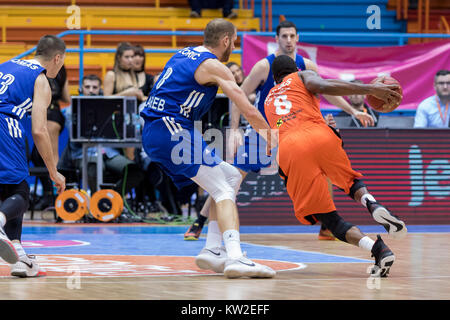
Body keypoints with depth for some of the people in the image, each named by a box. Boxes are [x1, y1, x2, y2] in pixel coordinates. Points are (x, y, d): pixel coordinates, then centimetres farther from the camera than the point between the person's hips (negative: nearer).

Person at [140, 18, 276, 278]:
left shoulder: (184, 54, 20)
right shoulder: (213, 66, -7)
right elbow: (250, 112, -11)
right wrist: (270, 136, 5)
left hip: (154, 134, 9)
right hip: (171, 132, -9)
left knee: (232, 176, 17)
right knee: (224, 191, -13)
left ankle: (213, 250, 10)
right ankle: (235, 258, -33)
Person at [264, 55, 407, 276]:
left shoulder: (268, 101, 37)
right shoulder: (302, 76, 24)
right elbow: (324, 87, 1)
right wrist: (370, 89, -4)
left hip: (289, 149, 2)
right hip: (319, 136, -1)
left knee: (329, 219, 5)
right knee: (350, 181, 27)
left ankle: (376, 248, -21)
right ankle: (371, 204, -8)